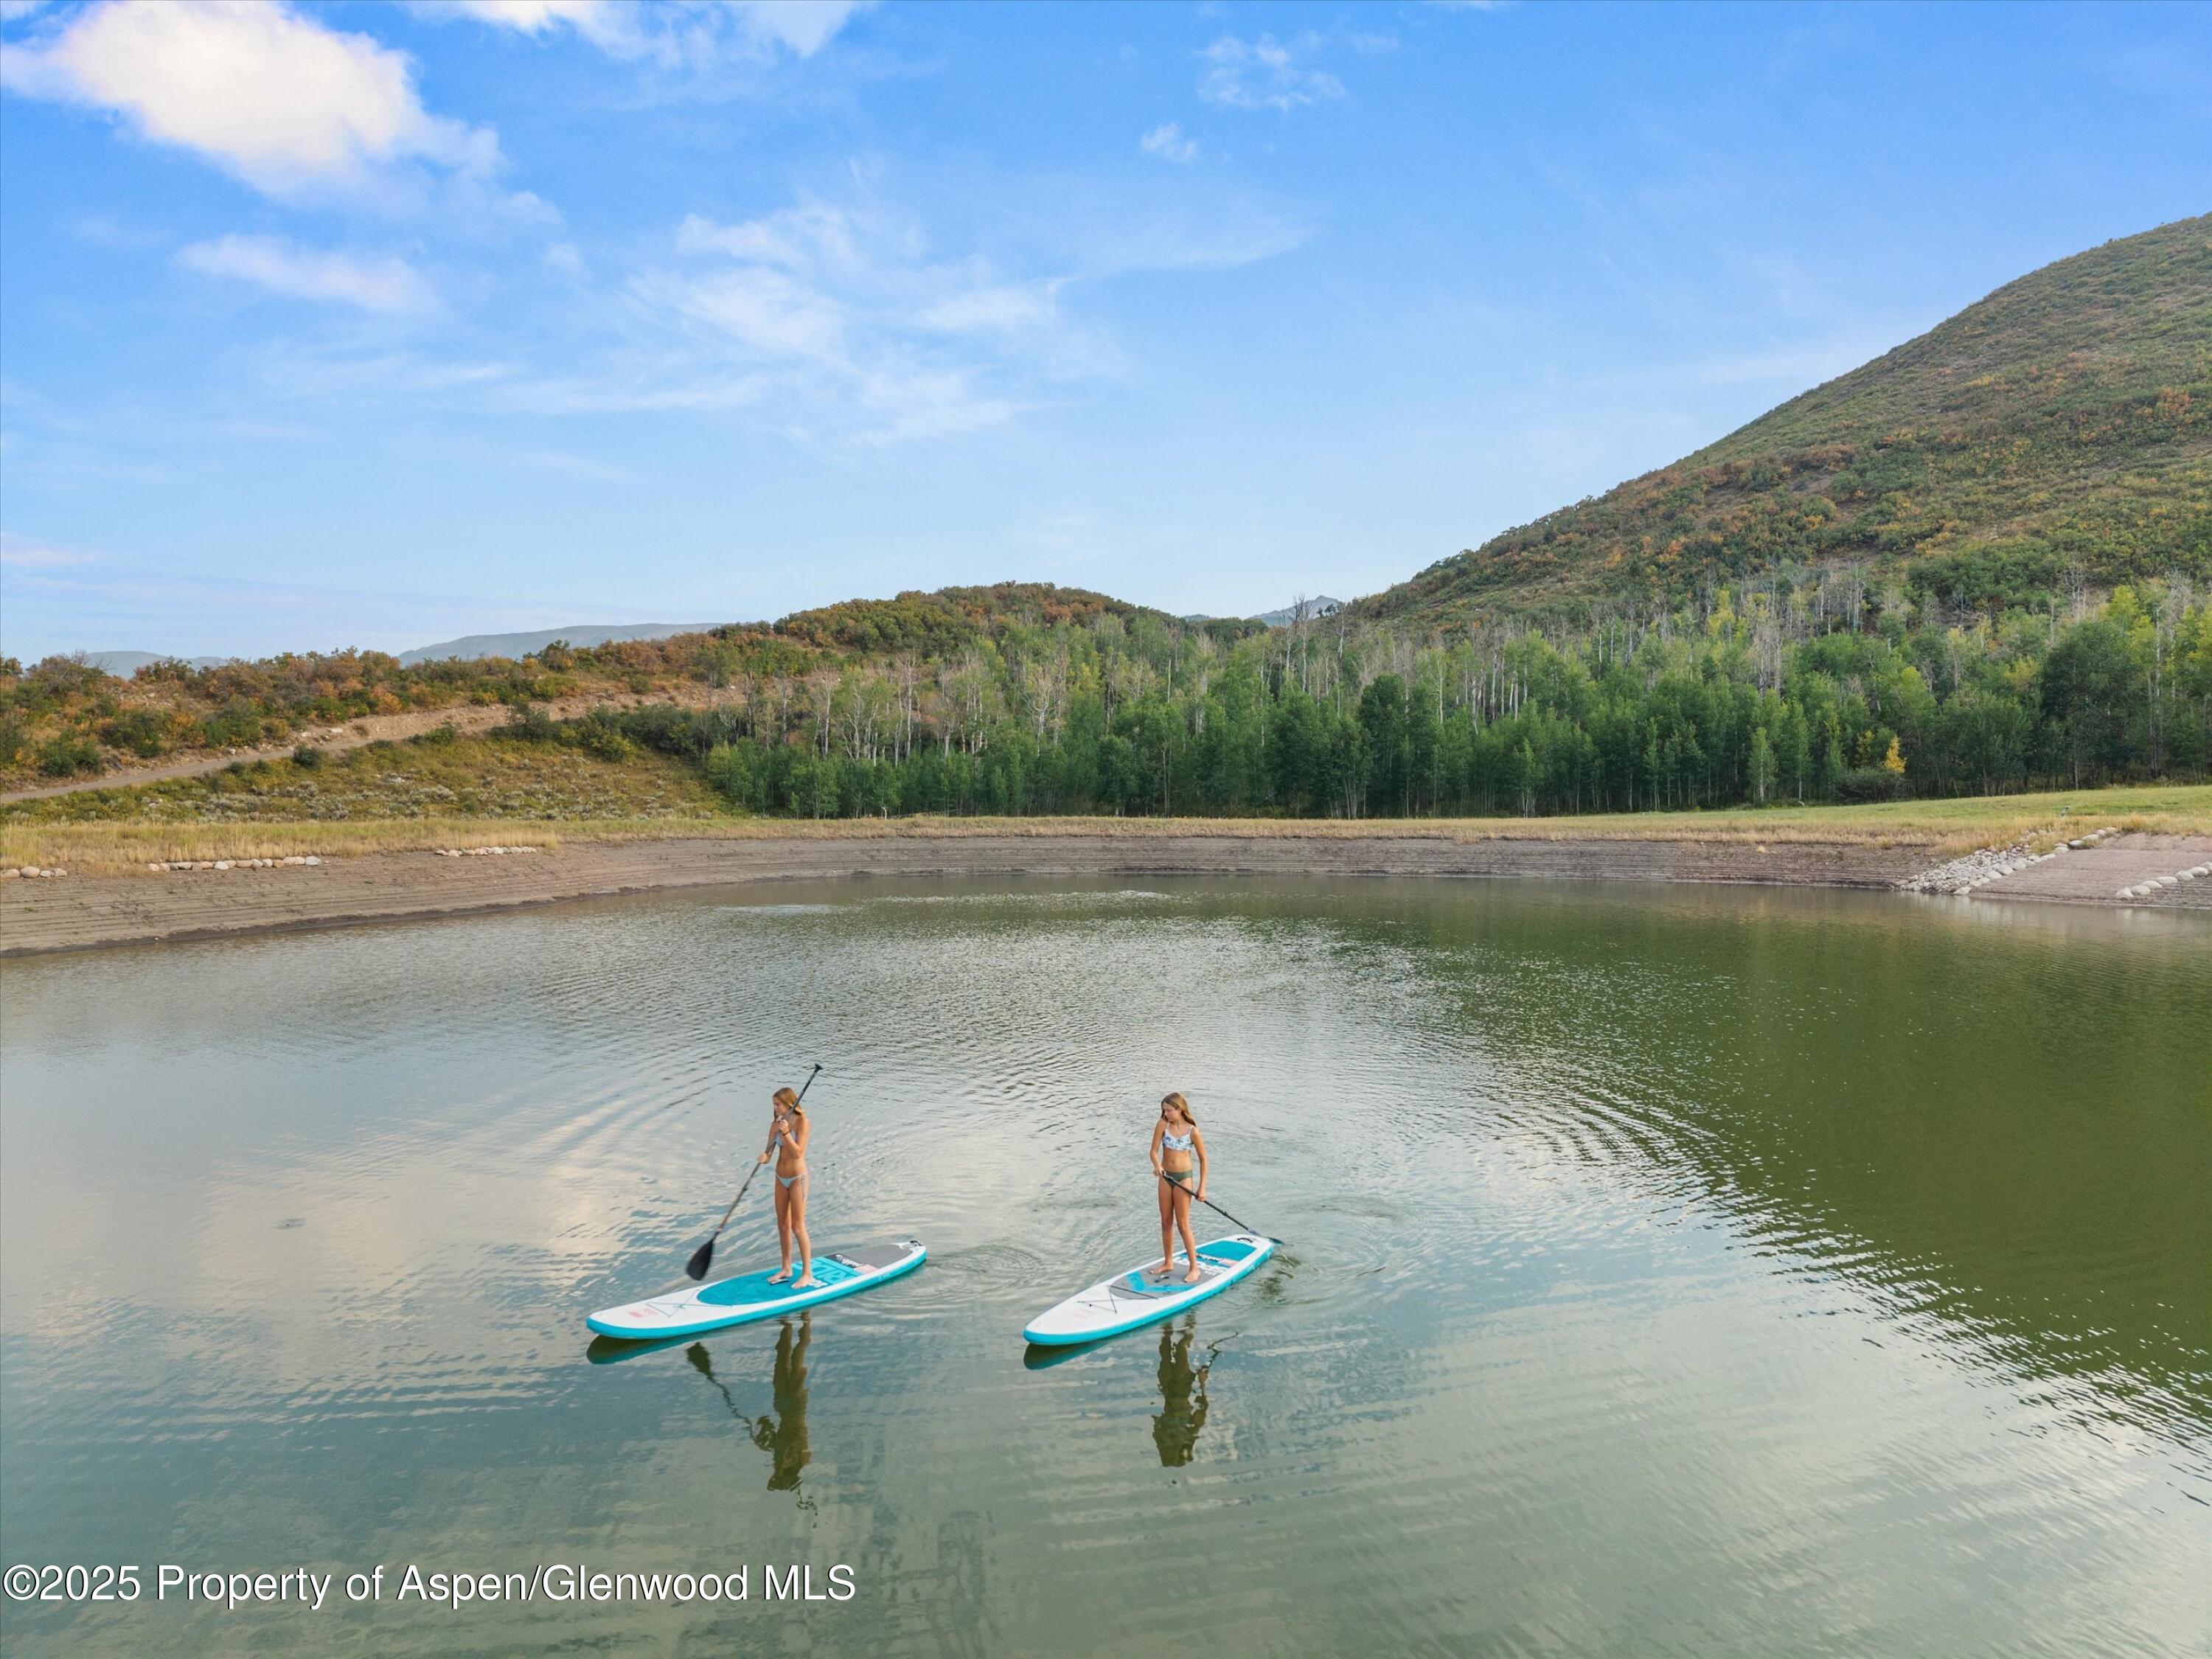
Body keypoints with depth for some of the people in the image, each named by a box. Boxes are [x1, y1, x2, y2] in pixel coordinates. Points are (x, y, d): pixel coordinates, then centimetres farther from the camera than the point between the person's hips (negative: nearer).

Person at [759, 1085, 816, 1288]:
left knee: (798, 1226, -5)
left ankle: (807, 1274, 1)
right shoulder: (776, 1124, 2)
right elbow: (769, 1151, 0)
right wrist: (765, 1157, -22)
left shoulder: (801, 1122, -14)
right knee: (783, 1224, 13)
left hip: (797, 1177, -6)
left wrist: (786, 1132, -30)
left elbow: (798, 1152, -20)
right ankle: (786, 1269, 26)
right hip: (781, 1178, 6)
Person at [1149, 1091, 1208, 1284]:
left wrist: (1202, 1187, -5)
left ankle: (1195, 1268, 5)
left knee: (1182, 1224, -4)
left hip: (1183, 1177, -4)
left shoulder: (1192, 1131, -11)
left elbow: (1203, 1160, -3)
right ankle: (1168, 1263, 25)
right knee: (1166, 1222, 12)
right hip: (1165, 1176, 4)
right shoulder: (1162, 1125, -5)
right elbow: (1154, 1151, -8)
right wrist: (1157, 1165, -30)